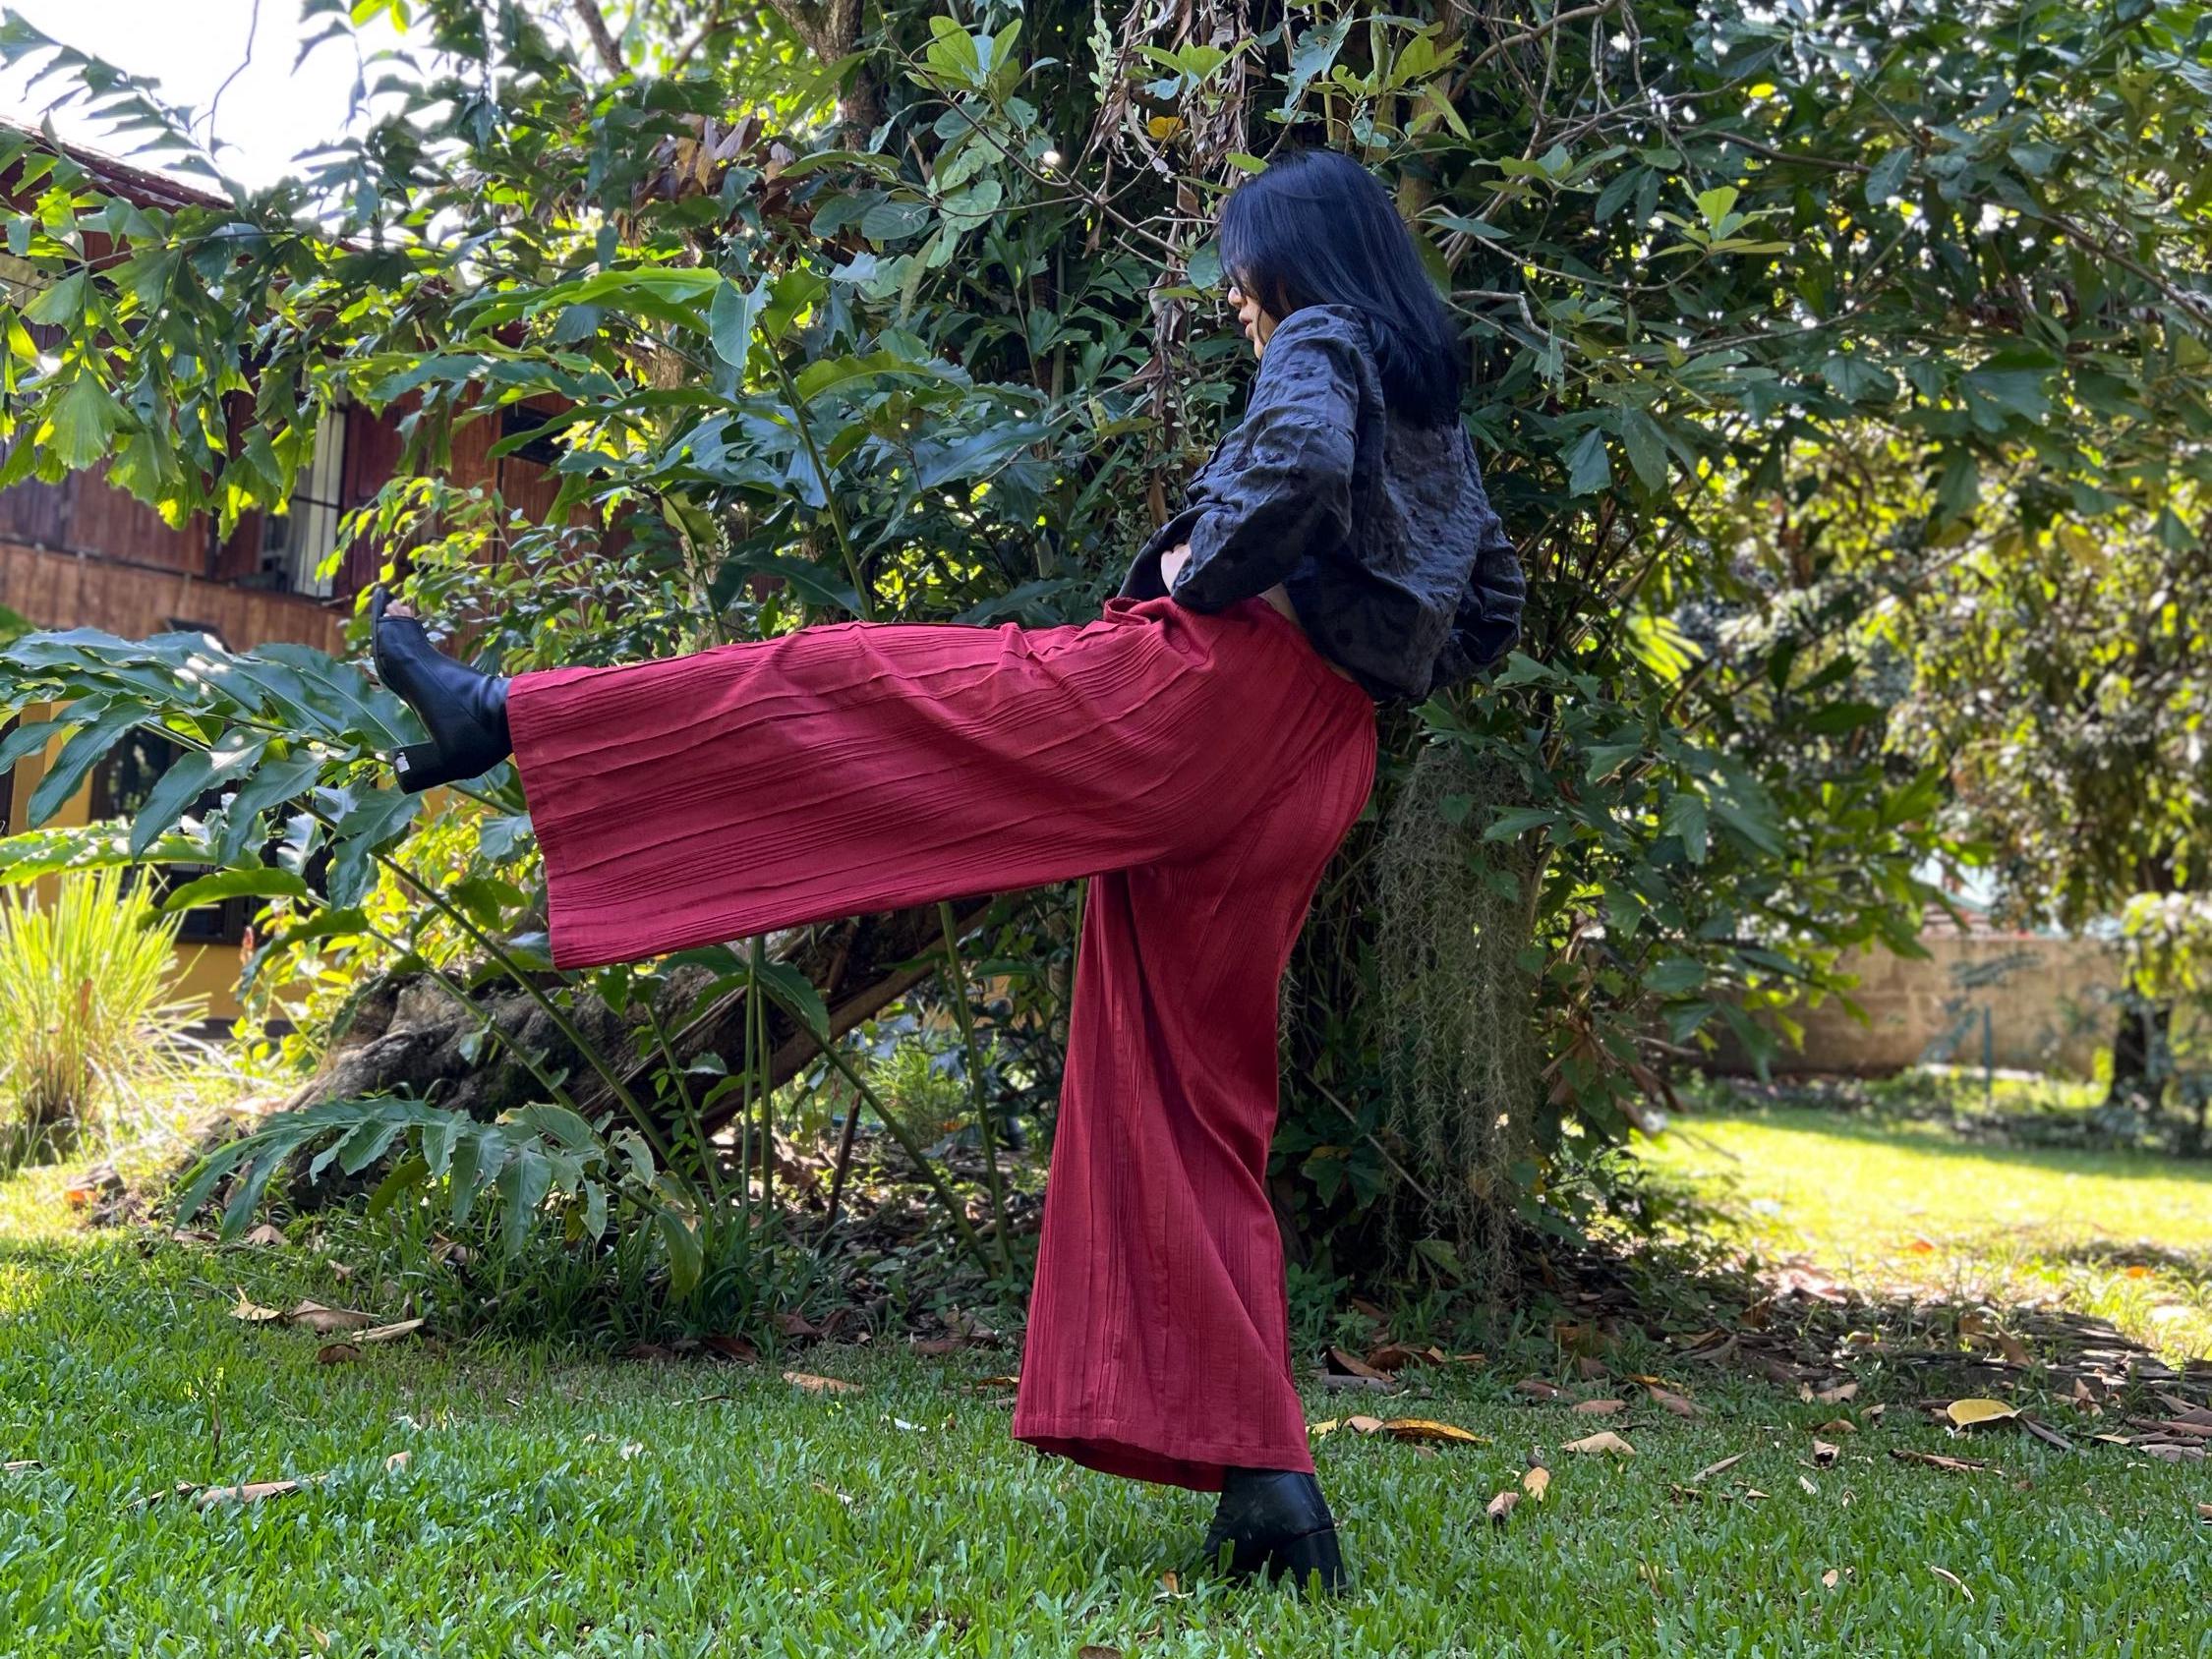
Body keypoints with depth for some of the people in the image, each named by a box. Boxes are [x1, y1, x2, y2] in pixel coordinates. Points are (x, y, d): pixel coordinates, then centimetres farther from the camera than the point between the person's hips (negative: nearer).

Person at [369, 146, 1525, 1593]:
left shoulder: (1322, 343, 1)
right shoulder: (1441, 413, 27)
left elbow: (1298, 462, -22)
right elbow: (1493, 606, 33)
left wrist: (1202, 572, -8)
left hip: (1200, 691, -8)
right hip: (1301, 772, 8)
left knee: (845, 684, 1)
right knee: (1194, 1112, 7)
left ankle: (508, 716, 5)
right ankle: (1266, 1488, 4)